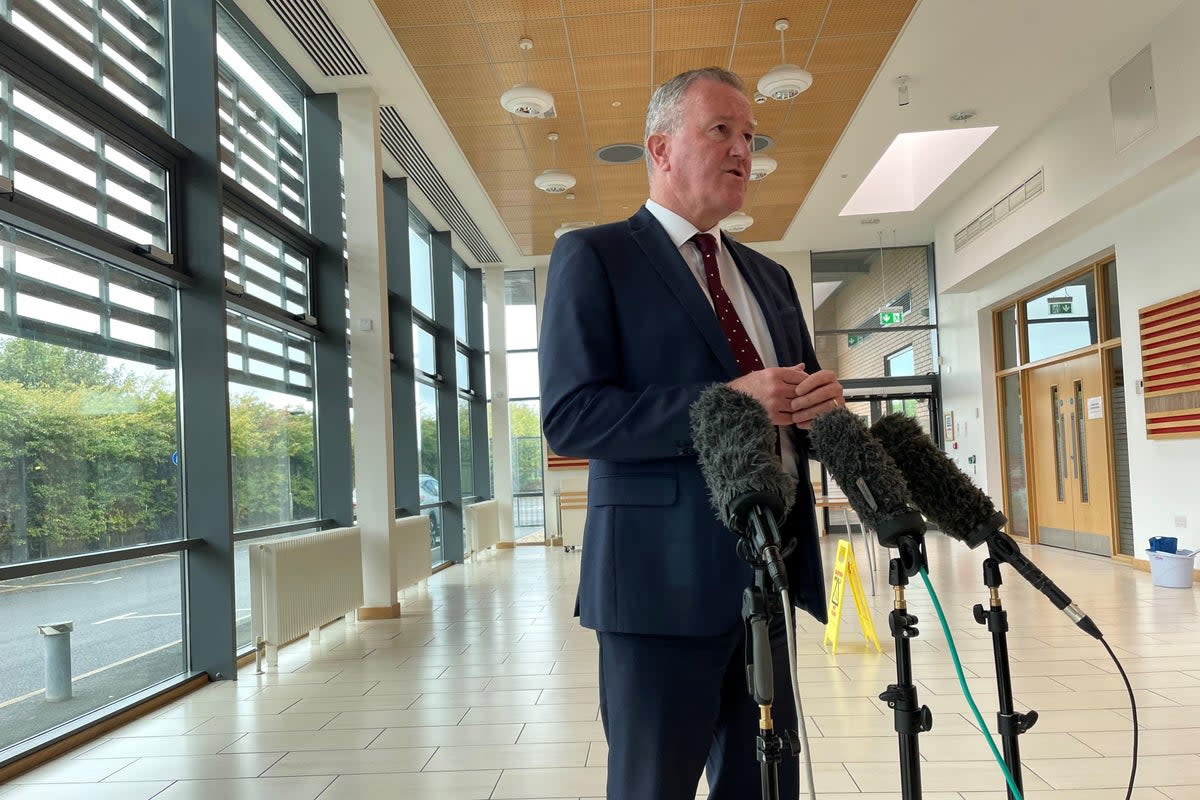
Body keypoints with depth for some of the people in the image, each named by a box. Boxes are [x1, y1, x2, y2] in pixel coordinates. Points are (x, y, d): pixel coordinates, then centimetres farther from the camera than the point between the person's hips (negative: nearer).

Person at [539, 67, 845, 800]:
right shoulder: (594, 256, -3)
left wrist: (820, 400, -4)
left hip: (771, 571, 7)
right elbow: (570, 416, -14)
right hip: (665, 576, -6)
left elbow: (799, 399, 21)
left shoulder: (768, 276, 18)